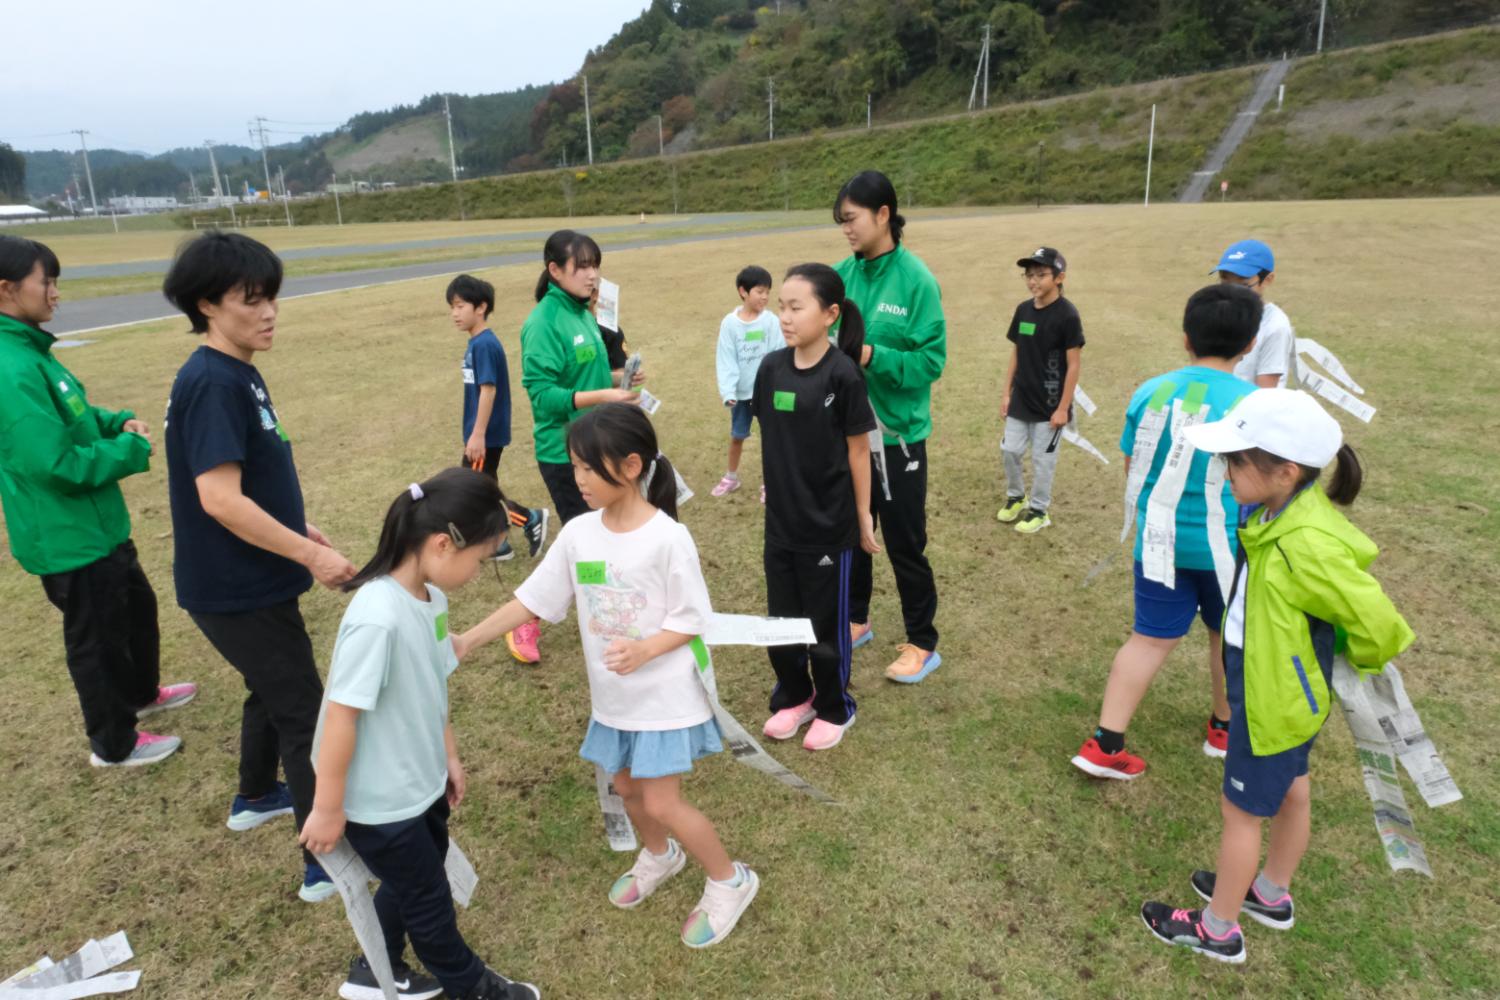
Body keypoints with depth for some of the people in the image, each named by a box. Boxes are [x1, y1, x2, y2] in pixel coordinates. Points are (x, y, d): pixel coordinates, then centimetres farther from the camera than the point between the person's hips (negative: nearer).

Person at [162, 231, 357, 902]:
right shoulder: (211, 382, -23)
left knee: (273, 690, 27)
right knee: (305, 716, 0)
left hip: (251, 580, 10)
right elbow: (220, 498, -29)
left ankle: (255, 798, 50)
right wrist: (311, 555, -24)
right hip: (237, 590, -10)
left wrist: (297, 528, 17)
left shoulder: (237, 373, 7)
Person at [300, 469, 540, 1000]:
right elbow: (340, 715, -26)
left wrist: (447, 755, 15)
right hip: (379, 802, -8)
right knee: (428, 901, 16)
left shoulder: (431, 597, -6)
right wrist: (328, 809, -16)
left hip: (420, 783, 8)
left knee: (411, 883, 27)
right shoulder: (378, 619, -33)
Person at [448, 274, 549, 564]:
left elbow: (488, 390, -23)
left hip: (486, 434, -9)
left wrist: (478, 435, -23)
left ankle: (530, 518, 5)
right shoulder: (477, 343, 10)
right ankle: (496, 543, 24)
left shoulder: (484, 345, -18)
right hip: (485, 432, 9)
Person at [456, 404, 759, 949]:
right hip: (613, 695, 6)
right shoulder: (578, 533, -7)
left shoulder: (667, 538, -22)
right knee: (627, 788, 21)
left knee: (661, 804, -1)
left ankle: (730, 880, 24)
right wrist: (468, 640, -5)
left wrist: (645, 650, -31)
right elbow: (532, 599, -1)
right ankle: (659, 855, 52)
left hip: (665, 695, -6)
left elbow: (692, 620, -15)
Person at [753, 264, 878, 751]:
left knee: (826, 622, 10)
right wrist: (770, 487, 11)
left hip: (829, 522, -5)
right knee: (780, 617, 16)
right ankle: (793, 697, 38)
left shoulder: (842, 374, -15)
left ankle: (834, 708, 32)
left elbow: (858, 450, -9)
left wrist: (864, 517, -5)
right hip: (780, 519, 5)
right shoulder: (771, 367, -2)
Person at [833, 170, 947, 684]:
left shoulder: (917, 280, -15)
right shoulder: (843, 274, 0)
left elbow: (931, 361, -16)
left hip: (897, 433, -5)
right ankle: (855, 621, 39)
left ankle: (922, 644, 24)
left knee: (904, 543, 6)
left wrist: (872, 356, -26)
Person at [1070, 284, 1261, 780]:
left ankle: (1105, 744, 9)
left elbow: (1131, 470, 6)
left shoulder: (1150, 392, -4)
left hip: (1158, 541, 3)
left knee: (1150, 639, 11)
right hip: (1225, 544, -2)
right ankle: (1224, 729, 42)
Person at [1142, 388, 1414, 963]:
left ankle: (1218, 931, 28)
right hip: (1276, 687, 9)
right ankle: (1272, 895, 48)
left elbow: (1378, 624, -23)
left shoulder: (1310, 546, -34)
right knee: (1290, 793, 26)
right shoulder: (1278, 513, -7)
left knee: (1241, 810, 8)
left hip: (1274, 699, -9)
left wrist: (1357, 664, -5)